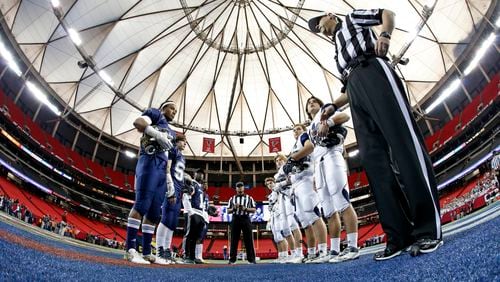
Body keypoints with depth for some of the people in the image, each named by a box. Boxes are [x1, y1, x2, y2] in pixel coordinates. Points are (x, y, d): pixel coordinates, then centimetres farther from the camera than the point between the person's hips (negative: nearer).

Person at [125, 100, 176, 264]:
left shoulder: (171, 132, 32)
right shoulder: (155, 114, 12)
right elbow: (138, 122, -10)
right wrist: (158, 134, -17)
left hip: (161, 170, 8)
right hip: (150, 162, -8)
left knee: (154, 213, 4)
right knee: (142, 205, -17)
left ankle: (147, 253, 7)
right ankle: (130, 250, -17)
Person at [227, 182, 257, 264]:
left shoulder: (249, 198, 10)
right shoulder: (232, 199, 13)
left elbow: (254, 210, 4)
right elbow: (228, 211, 11)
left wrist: (245, 209, -12)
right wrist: (234, 208, -9)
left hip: (246, 219, -1)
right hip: (235, 219, 1)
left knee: (248, 239, 0)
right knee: (234, 240, 2)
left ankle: (251, 259, 5)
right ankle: (232, 259, 7)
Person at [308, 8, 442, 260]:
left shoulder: (351, 19, 27)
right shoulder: (337, 53, 38)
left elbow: (387, 14, 11)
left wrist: (384, 35, -10)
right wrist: (332, 108, 14)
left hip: (374, 70, -6)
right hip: (355, 88, 7)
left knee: (404, 140, -18)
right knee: (372, 158, -9)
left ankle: (429, 229, -22)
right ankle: (399, 236, -12)